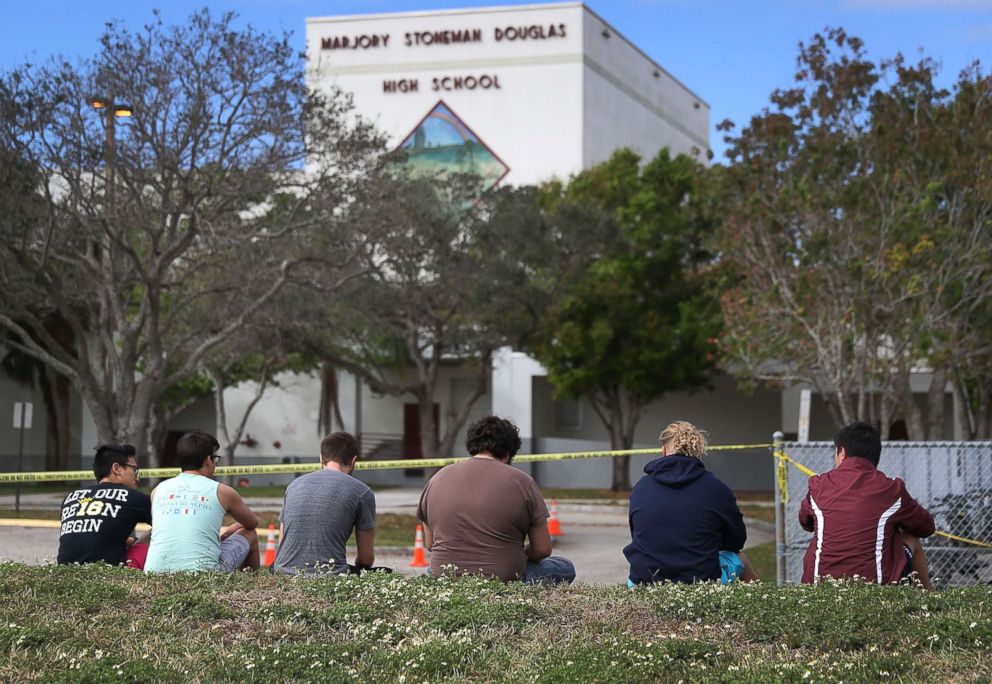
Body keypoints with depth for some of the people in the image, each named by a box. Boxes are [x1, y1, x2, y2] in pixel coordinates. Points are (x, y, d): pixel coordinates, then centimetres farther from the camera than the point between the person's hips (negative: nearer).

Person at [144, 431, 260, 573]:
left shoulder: (157, 491, 12)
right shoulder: (222, 491, 4)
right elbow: (252, 523, 23)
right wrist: (225, 533, 44)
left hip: (155, 573, 3)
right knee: (249, 535, 23)